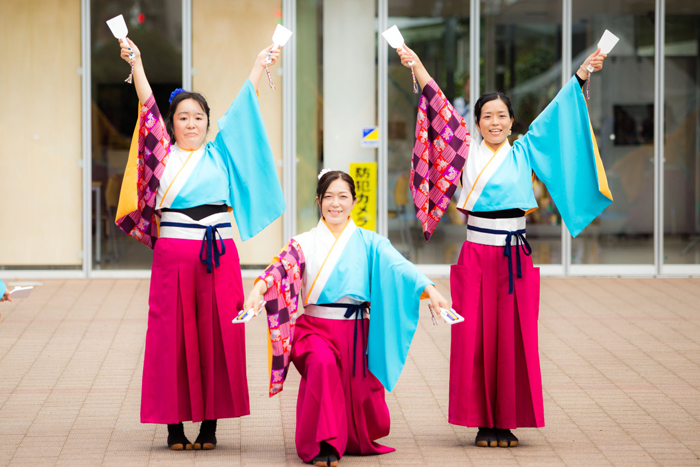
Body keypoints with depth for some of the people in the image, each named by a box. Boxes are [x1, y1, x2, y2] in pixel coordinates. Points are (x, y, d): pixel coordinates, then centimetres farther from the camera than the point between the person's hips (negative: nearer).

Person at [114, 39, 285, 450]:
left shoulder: (220, 153, 13)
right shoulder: (163, 153, 10)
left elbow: (242, 109, 13)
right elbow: (148, 106, 3)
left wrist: (259, 65, 10)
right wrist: (136, 63, -5)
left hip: (218, 254, 1)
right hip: (173, 254, -1)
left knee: (217, 335, 0)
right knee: (173, 336, -1)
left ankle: (210, 423, 6)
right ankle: (175, 425, 3)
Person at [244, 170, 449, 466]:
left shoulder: (369, 243, 7)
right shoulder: (304, 244, 6)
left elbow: (398, 266, -10)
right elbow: (281, 268, -13)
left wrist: (430, 290, -27)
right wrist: (257, 291, -34)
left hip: (356, 332, 2)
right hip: (316, 328, -2)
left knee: (363, 403, 0)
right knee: (323, 363, -34)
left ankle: (354, 439, 37)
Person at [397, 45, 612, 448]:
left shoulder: (524, 153, 10)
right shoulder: (468, 153, 8)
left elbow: (558, 113, 8)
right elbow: (441, 109, 4)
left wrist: (583, 73, 2)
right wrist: (417, 66, -2)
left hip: (516, 258, 1)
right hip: (476, 256, -1)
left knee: (513, 338, 1)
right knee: (475, 337, -2)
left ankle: (508, 421, 6)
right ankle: (483, 423, 3)